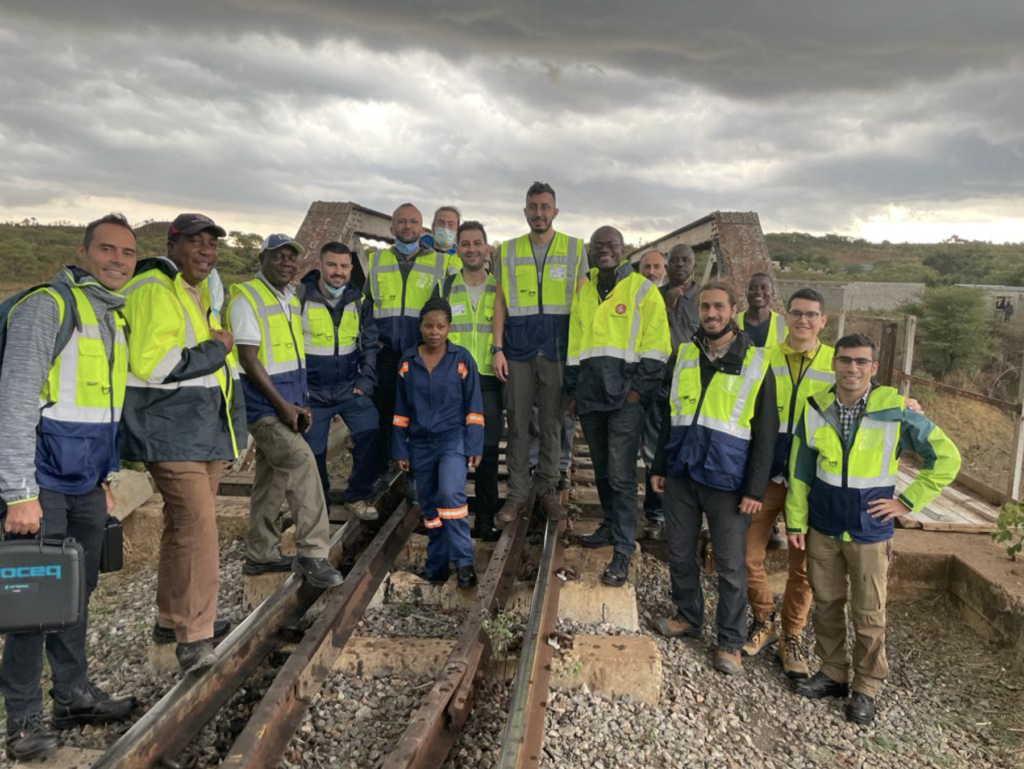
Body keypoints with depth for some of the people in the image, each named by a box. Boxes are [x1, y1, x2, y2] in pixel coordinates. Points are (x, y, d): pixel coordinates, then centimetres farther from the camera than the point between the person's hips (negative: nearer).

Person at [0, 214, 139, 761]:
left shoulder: (115, 316, 13)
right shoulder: (47, 306, -12)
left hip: (86, 484, 7)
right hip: (44, 482, -7)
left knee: (78, 590, 14)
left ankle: (74, 695, 28)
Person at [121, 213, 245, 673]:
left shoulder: (202, 291, 19)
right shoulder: (153, 291, -14)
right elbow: (149, 363, -26)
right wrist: (214, 351, -16)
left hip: (205, 429, 10)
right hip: (171, 432, -10)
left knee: (184, 525, 16)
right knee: (198, 526, -13)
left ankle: (173, 620, 29)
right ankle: (193, 636, -5)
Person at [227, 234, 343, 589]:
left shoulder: (291, 300, 15)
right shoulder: (247, 297, -10)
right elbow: (249, 359, -15)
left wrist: (302, 402, 11)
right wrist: (283, 405, -17)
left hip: (288, 404, 8)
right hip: (264, 404, -8)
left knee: (272, 477, 12)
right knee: (302, 463, -19)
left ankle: (260, 554, 23)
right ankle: (313, 554, -13)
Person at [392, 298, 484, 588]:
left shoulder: (462, 358, -4)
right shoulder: (407, 362, 4)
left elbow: (473, 407, -1)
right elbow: (401, 411, 9)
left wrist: (474, 446, -6)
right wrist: (400, 450, 7)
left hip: (453, 439, -3)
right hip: (421, 444, 4)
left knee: (451, 493, -25)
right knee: (430, 506, 10)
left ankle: (463, 561, -15)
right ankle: (437, 565, 24)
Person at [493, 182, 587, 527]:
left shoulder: (574, 248, 5)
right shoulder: (508, 251, 8)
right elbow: (500, 302, 7)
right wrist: (497, 348, -1)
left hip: (557, 350, -1)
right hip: (518, 350, 1)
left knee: (552, 424, 7)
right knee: (517, 424, 4)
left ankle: (548, 491, 20)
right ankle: (517, 495, 13)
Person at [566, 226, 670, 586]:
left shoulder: (643, 290, -1)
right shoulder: (583, 291, 14)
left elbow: (655, 346, -4)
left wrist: (639, 388, -10)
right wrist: (572, 391, 14)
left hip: (624, 397, -5)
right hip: (589, 395, 5)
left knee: (621, 475, -6)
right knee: (602, 470, 16)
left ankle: (623, 551, 2)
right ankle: (611, 526, 33)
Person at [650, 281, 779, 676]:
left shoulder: (756, 363, -5)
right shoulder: (684, 354, 7)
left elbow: (765, 433, -5)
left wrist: (755, 489, -8)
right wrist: (659, 466, 11)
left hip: (727, 480, -4)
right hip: (681, 474, 4)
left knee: (730, 566, 5)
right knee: (680, 552, 14)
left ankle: (731, 642, 21)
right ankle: (688, 616, 36)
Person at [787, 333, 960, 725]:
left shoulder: (896, 412, -12)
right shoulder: (816, 408, -3)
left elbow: (946, 458, -3)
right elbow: (800, 469, 5)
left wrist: (907, 502, -5)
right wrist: (796, 520, 6)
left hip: (870, 531, -3)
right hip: (822, 528, 3)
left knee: (868, 615, 7)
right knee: (826, 605, 14)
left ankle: (866, 688, 24)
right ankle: (831, 673, 31)